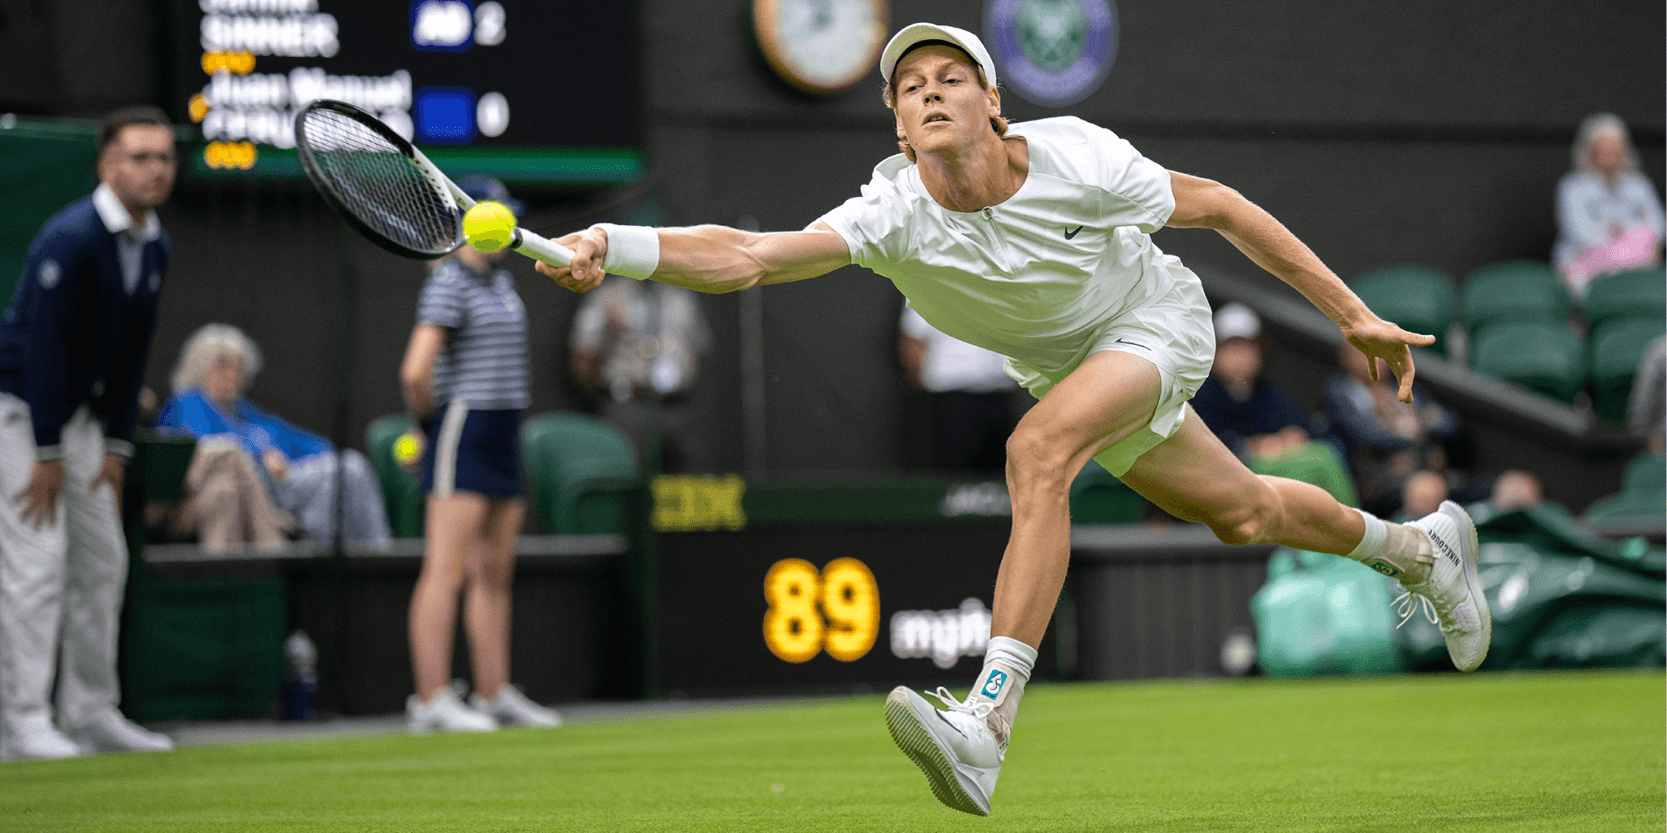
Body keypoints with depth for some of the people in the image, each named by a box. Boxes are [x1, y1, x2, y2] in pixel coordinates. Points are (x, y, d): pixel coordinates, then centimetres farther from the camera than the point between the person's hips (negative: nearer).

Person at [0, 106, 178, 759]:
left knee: (102, 559, 8)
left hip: (77, 410, 9)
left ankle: (91, 713, 15)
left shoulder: (153, 246, 4)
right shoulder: (70, 239, -23)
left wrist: (116, 446, 6)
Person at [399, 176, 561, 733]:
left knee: (495, 573, 11)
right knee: (446, 572, -10)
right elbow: (415, 371, -21)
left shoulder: (501, 283, 16)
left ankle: (494, 694, 16)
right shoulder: (448, 284, -12)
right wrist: (428, 423, -6)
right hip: (459, 437, -9)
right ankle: (431, 702, -11)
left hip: (503, 437, 9)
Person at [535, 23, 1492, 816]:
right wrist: (616, 247, -63)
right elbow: (748, 255, -44)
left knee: (1038, 452, -32)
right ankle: (1419, 547, 52)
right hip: (1062, 365, 4)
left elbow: (1215, 204, -16)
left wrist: (1353, 314, -13)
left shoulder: (1075, 158, -32)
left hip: (1155, 319, -4)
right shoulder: (894, 215, -30)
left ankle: (985, 729, -36)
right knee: (1240, 513, 20)